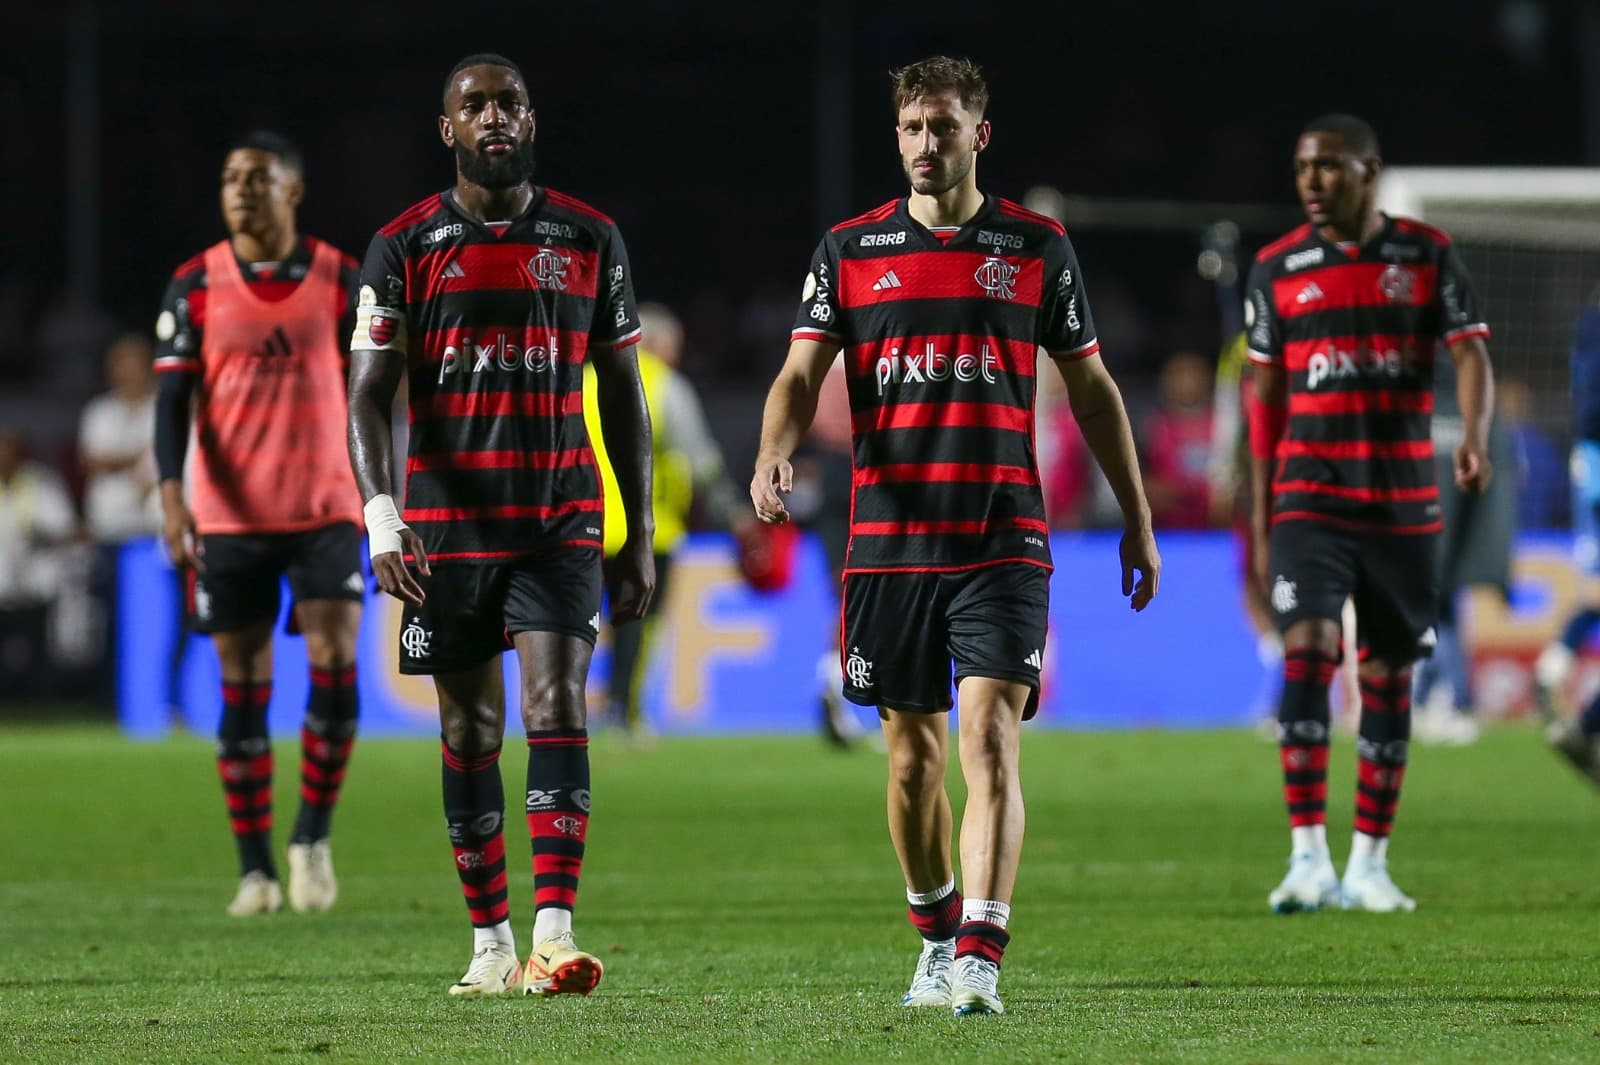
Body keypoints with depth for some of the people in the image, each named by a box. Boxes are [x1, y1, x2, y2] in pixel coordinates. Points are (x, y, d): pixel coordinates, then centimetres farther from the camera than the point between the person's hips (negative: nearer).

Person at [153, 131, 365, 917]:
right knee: (243, 687, 2)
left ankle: (314, 835, 6)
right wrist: (171, 491, -17)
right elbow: (174, 396, -3)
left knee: (335, 664, -13)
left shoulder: (340, 281, 2)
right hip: (229, 517, 0)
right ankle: (255, 868, 9)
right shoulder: (196, 286, 1)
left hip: (325, 510, 0)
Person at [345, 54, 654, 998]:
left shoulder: (590, 240, 6)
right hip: (449, 522, 0)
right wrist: (380, 516, -19)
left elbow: (623, 394, 11)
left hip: (561, 521, 0)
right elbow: (370, 394, -4)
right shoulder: (406, 247, 2)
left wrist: (642, 538, 8)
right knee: (469, 732, 5)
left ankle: (555, 936, -22)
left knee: (558, 711, -14)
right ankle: (492, 944, 14)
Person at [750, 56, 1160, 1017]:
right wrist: (774, 458, -23)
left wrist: (1138, 522, 11)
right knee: (913, 754, 10)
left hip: (1003, 541, -2)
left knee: (989, 741, -15)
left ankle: (980, 958, -20)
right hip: (889, 536, 2)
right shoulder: (851, 250, 7)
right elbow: (802, 372, -1)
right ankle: (937, 935, 29)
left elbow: (1091, 387, 12)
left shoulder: (1037, 246, 5)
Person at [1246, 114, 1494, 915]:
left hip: (1403, 504, 1)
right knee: (1306, 653, -17)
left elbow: (1470, 350, -6)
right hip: (1310, 498, -1)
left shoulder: (1427, 255, 3)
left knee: (1388, 675, 5)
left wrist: (1475, 435, -27)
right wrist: (1260, 525, 6)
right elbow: (1266, 399, 8)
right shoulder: (1277, 270, 5)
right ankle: (1308, 858, -20)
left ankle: (1369, 865, 13)